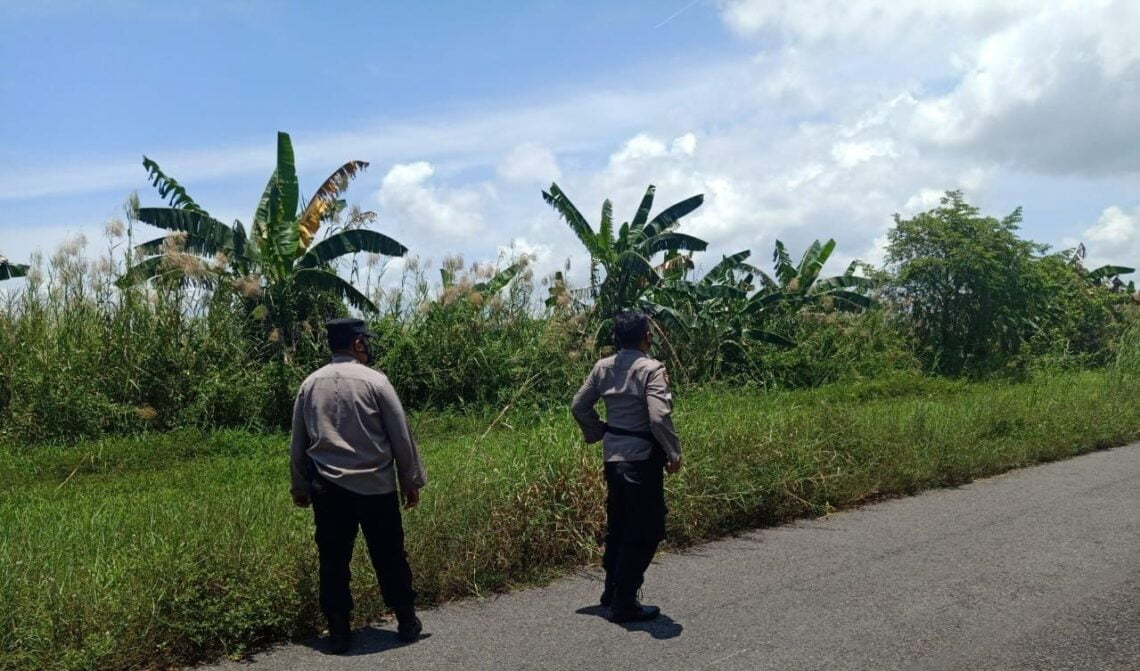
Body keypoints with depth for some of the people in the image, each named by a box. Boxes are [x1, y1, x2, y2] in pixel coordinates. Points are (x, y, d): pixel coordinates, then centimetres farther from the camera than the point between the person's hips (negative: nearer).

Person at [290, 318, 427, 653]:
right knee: (389, 557, 10)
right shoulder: (375, 380, -7)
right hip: (375, 486, -3)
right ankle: (407, 623, 21)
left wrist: (300, 487, 22)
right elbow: (401, 436, -4)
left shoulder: (310, 384, 5)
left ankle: (339, 633, 17)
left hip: (328, 488, 3)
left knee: (333, 562, 11)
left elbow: (298, 444, 12)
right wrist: (411, 481, 5)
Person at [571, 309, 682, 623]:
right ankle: (624, 603, 11)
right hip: (642, 458, -7)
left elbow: (579, 405, 9)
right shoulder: (651, 368, -17)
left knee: (618, 524, 22)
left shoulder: (603, 367, 3)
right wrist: (674, 452, -10)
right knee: (643, 531, 5)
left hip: (613, 455, 7)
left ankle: (612, 590, 36)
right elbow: (659, 417, -24)